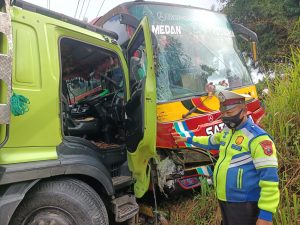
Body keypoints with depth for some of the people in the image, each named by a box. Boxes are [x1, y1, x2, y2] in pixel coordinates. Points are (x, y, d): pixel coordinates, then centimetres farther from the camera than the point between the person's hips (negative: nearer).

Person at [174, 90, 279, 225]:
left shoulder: (257, 137, -20)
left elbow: (269, 177, -23)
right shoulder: (227, 131, 8)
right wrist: (189, 139, 33)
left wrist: (266, 213, -23)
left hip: (243, 204, -8)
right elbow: (210, 142, 28)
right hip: (224, 199, 9)